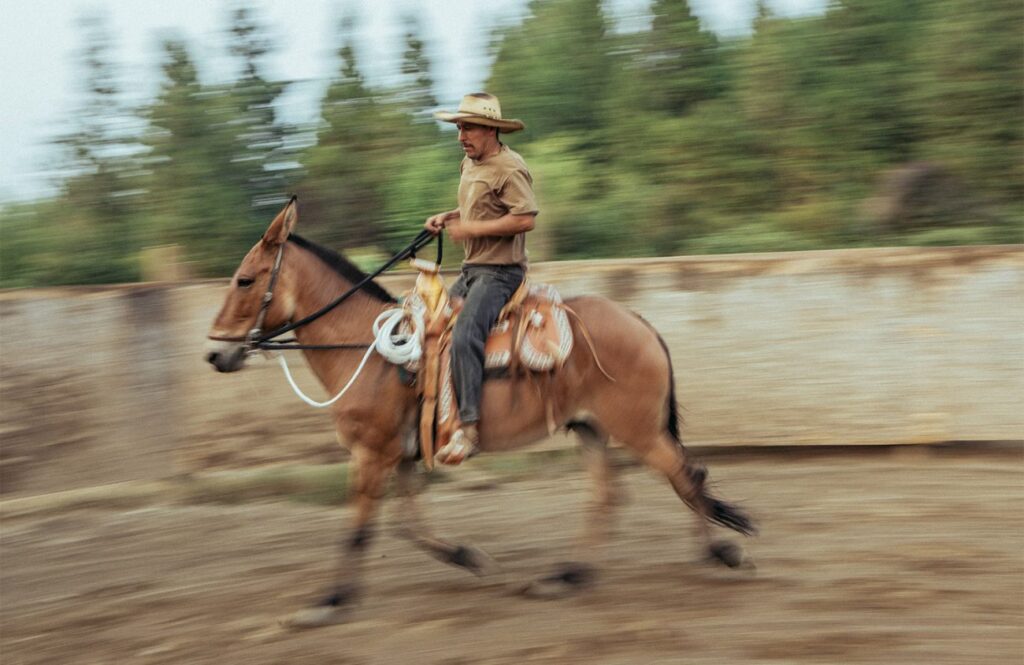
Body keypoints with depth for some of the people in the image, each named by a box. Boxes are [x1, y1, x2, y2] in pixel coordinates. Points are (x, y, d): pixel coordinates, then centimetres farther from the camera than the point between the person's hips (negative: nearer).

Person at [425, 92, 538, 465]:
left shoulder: (509, 168, -14)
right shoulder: (469, 165, 15)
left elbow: (525, 219, -23)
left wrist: (470, 228, -20)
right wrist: (447, 218, 10)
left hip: (499, 271, -11)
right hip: (472, 270, 11)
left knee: (465, 335, -28)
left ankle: (469, 428, -31)